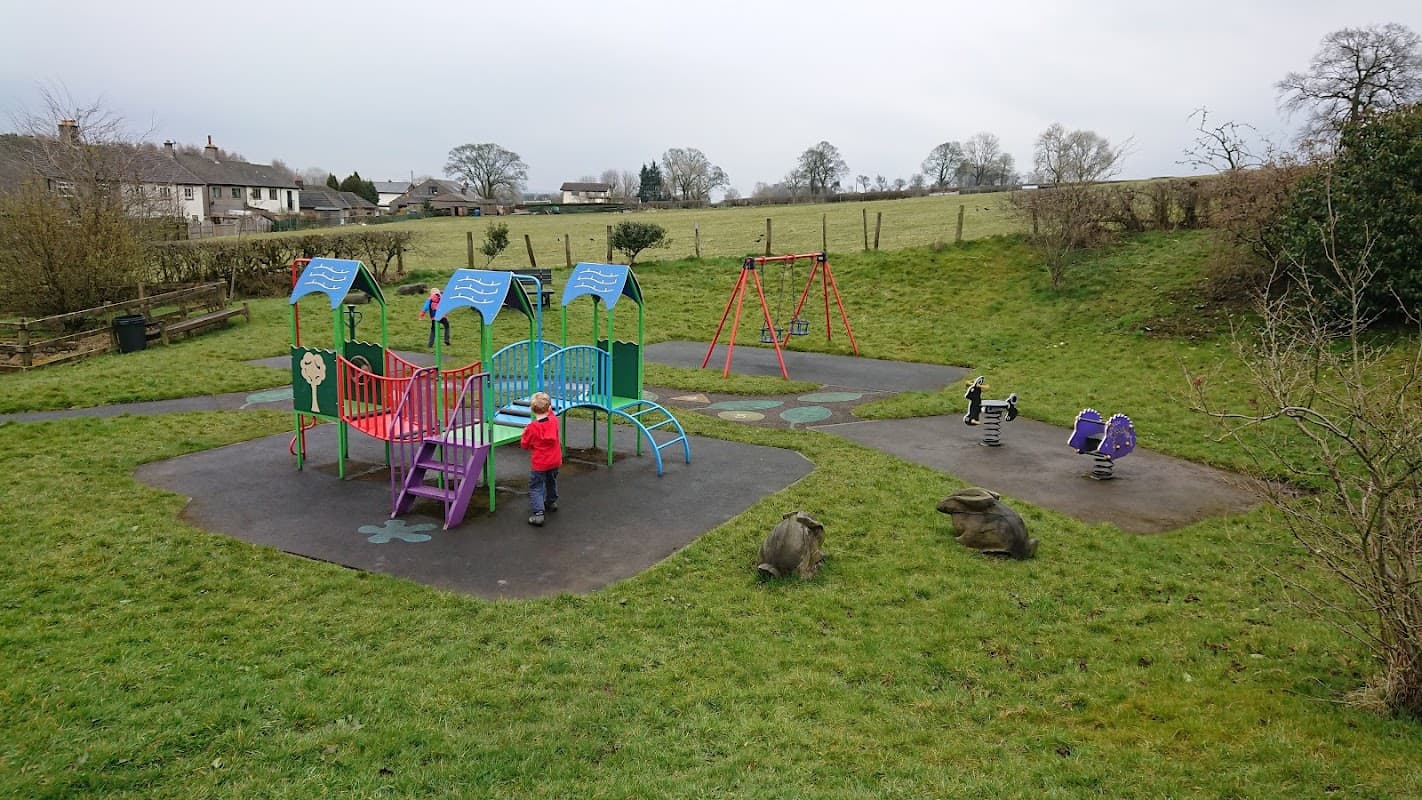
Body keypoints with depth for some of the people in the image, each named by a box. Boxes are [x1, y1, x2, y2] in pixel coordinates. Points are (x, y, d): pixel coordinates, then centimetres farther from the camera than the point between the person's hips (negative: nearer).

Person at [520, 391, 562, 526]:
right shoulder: (554, 420, -9)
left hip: (539, 464, -5)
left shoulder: (532, 428, -21)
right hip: (554, 461, 5)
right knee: (551, 482, 28)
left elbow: (524, 445, -7)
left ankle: (538, 513, -11)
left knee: (535, 487, 1)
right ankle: (551, 502, 48)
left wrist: (524, 433, 7)